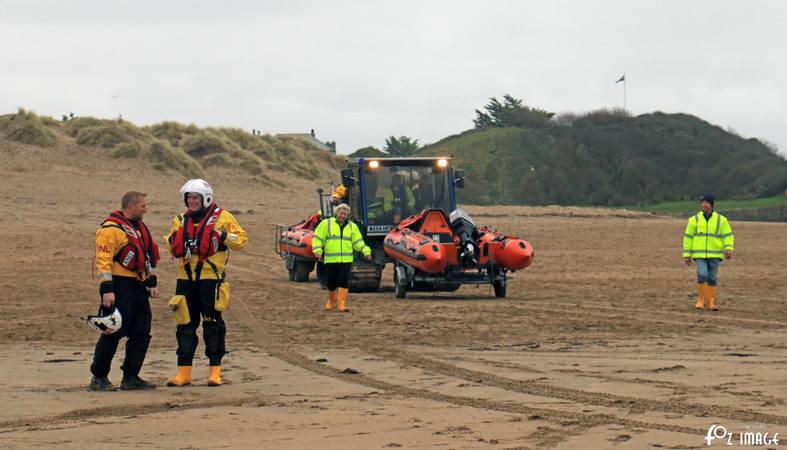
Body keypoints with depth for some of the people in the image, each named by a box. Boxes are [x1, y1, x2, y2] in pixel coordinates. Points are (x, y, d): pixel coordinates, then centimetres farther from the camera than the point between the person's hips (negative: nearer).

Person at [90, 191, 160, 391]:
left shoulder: (139, 227, 18)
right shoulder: (111, 229, -11)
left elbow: (148, 257, 27)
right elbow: (103, 260, -17)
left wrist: (152, 283, 22)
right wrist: (107, 290, -23)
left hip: (138, 286, 9)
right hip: (120, 287, -9)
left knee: (141, 333, 7)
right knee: (113, 333, -8)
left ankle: (131, 377, 14)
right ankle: (98, 378, -1)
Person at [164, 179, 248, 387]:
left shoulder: (221, 217, 0)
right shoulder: (181, 220, 14)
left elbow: (241, 239, -3)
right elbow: (173, 250, 24)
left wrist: (223, 236, -18)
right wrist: (172, 241, 3)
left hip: (211, 278, -5)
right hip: (185, 278, 5)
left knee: (212, 324, 0)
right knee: (185, 325, 6)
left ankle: (215, 371, 5)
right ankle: (184, 372, 10)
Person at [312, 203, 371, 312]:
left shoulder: (352, 226, 12)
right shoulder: (326, 224, 4)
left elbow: (358, 242, 12)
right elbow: (317, 238, 2)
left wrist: (366, 251, -3)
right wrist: (318, 250, -12)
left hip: (346, 260, 1)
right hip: (331, 260, -1)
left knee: (344, 282, -11)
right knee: (331, 283, 6)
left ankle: (342, 305, -10)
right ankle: (331, 300, 32)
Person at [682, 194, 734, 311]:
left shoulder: (721, 220, 2)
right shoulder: (694, 220, 4)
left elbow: (728, 236, 1)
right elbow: (688, 237, 7)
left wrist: (728, 249, -16)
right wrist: (687, 255, 5)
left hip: (714, 255, 1)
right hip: (699, 254, -1)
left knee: (712, 279, 4)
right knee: (702, 275, -17)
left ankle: (711, 302, 15)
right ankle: (701, 300, 0)